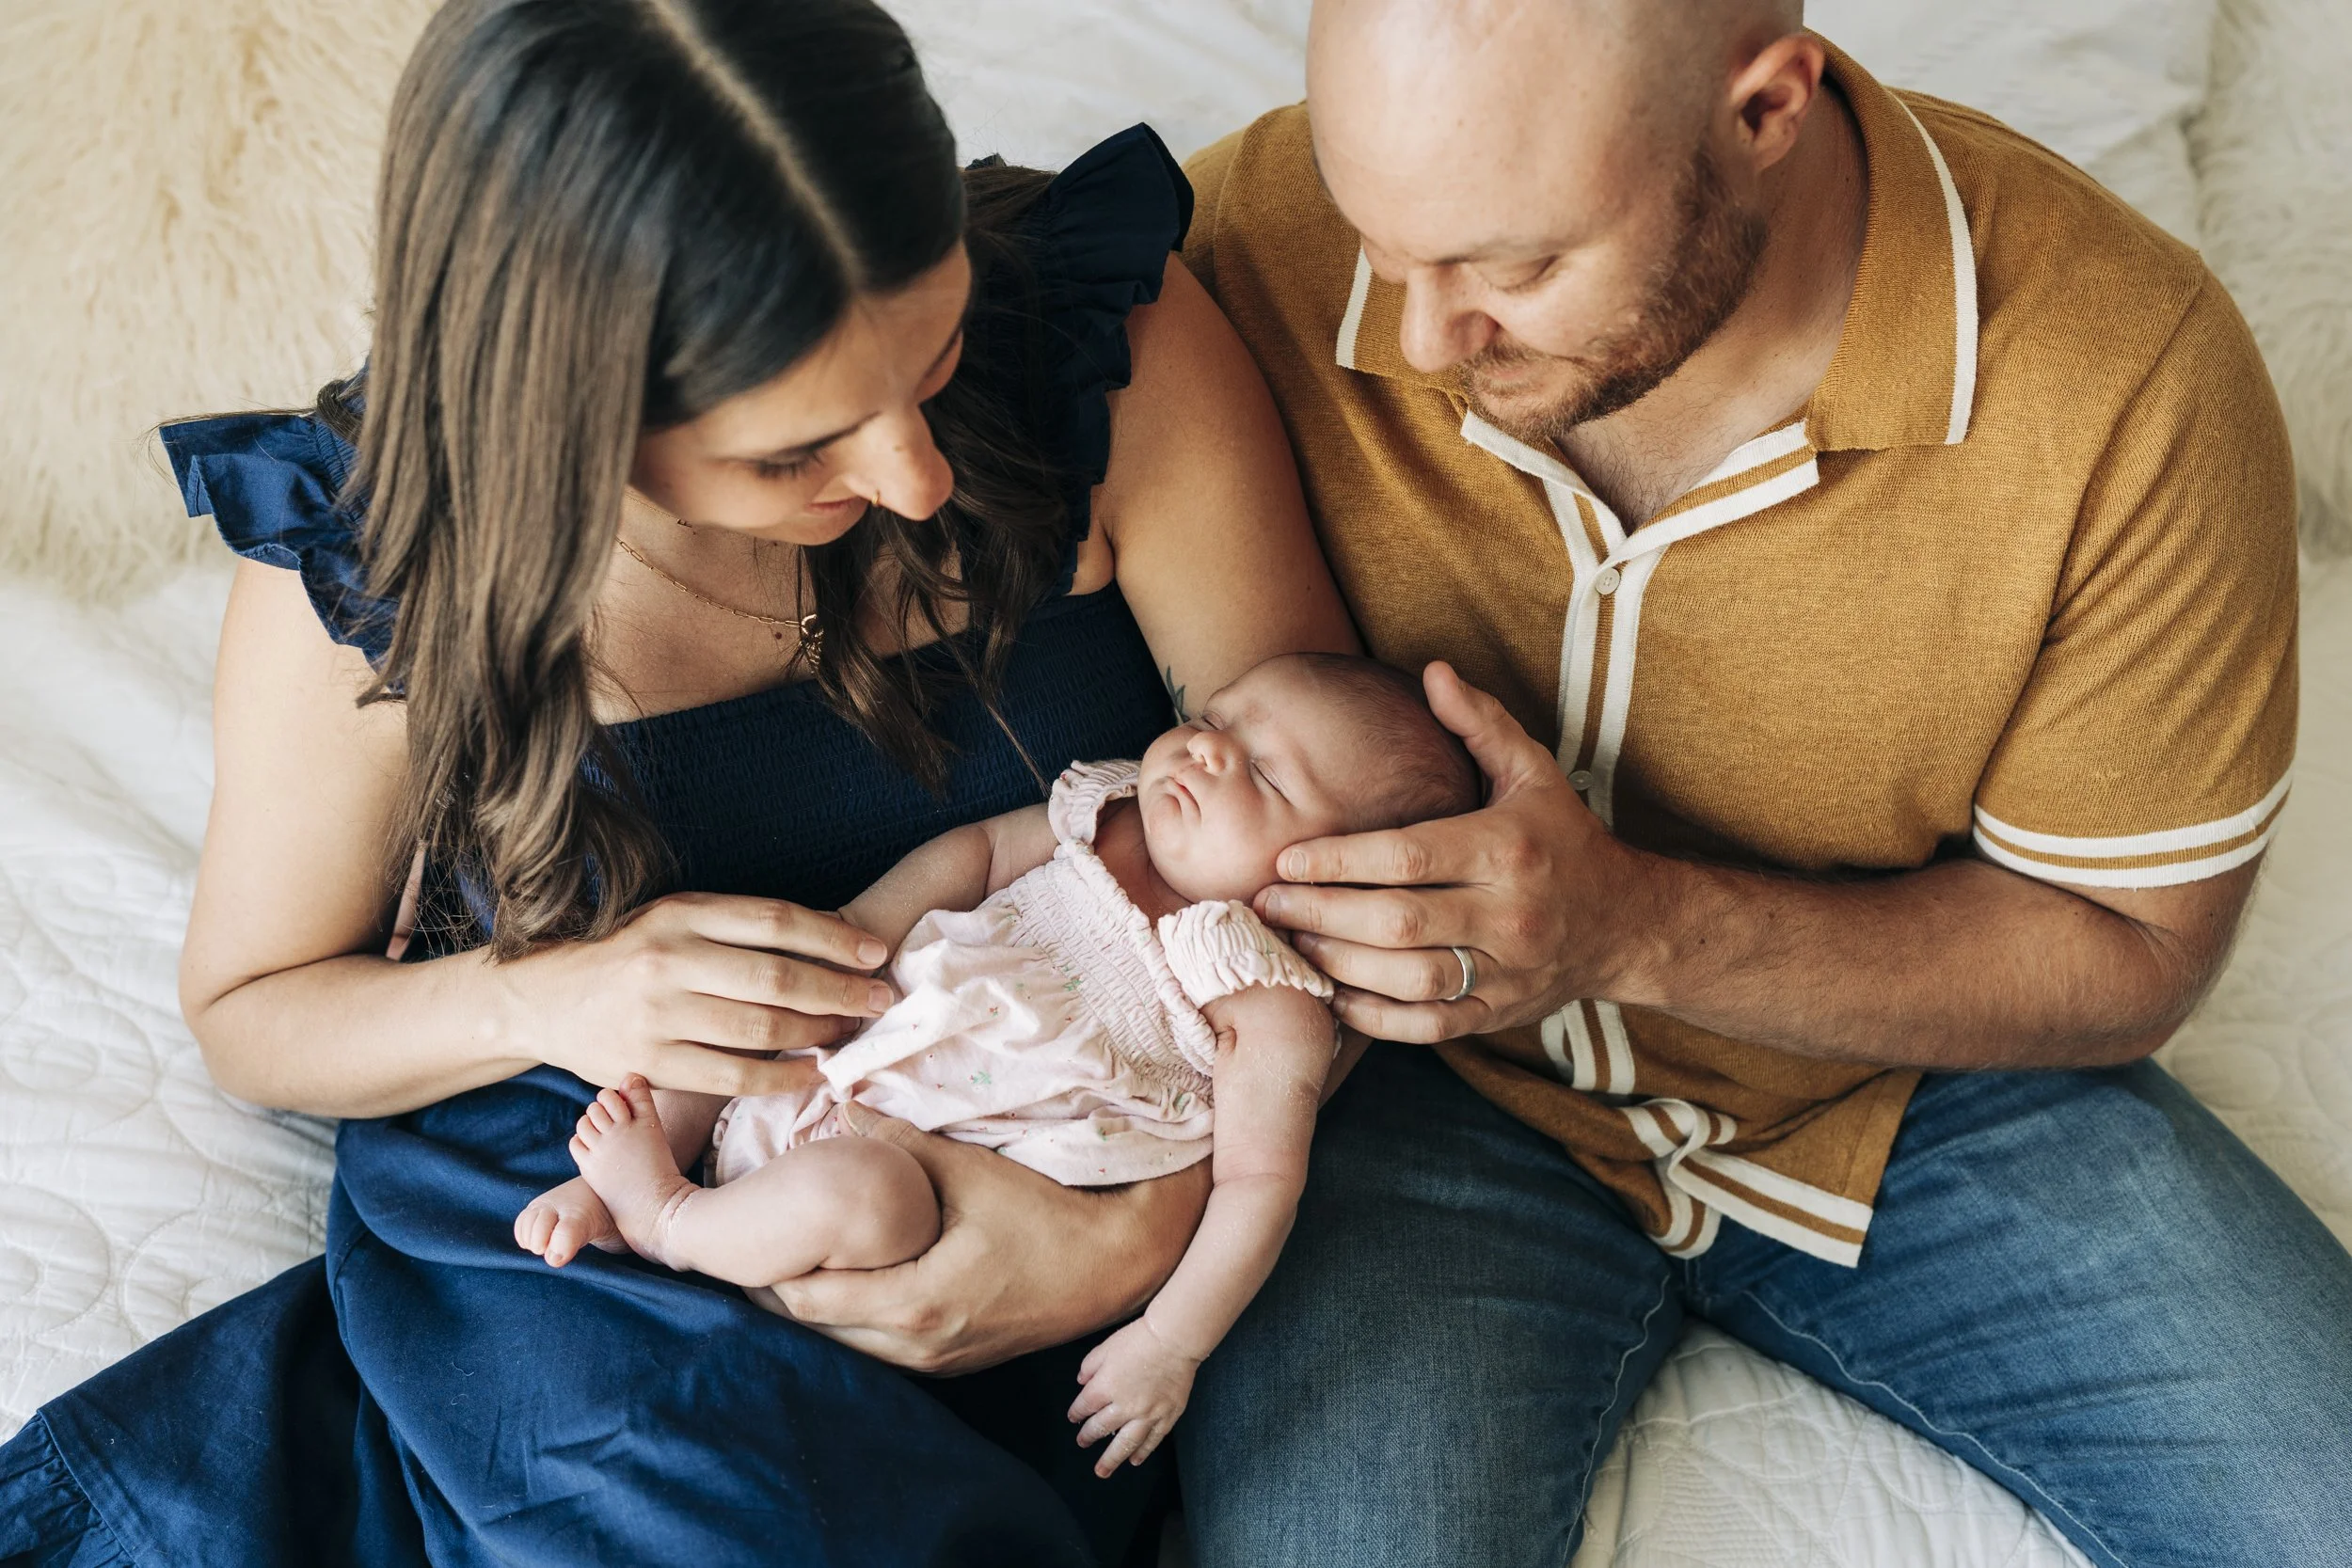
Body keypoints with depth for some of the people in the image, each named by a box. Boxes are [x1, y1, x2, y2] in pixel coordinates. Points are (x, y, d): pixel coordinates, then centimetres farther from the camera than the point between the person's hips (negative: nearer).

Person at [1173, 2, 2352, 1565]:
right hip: (1432, 1090, 0)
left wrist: (1639, 931, -25)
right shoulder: (1253, 244, -20)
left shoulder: (2130, 375, -22)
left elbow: (2127, 958, -10)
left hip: (1911, 1079, 1)